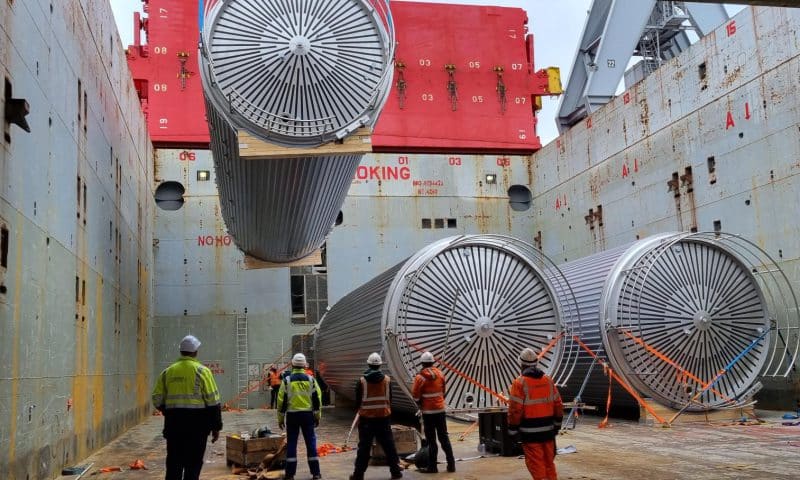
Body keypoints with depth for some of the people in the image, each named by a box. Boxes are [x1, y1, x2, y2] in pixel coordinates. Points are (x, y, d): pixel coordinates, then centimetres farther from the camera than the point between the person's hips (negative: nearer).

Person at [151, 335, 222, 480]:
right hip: (196, 423, -4)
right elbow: (213, 401, -7)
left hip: (173, 423, 4)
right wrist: (216, 426, -1)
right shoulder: (201, 371, -5)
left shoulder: (167, 372, 7)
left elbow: (157, 400, 8)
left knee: (174, 462, 11)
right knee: (193, 463, 4)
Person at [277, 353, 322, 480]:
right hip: (307, 414, 1)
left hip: (292, 415, -1)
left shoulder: (287, 380, -3)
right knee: (311, 442, 7)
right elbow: (317, 399, 3)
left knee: (291, 443, 5)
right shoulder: (310, 379, 1)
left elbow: (281, 400, -3)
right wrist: (317, 417, 10)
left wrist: (280, 418, 5)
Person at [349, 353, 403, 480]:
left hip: (366, 418, -2)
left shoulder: (361, 381, -8)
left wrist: (360, 409, 20)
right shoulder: (387, 380, -2)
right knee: (389, 445, 10)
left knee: (364, 447, 4)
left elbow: (357, 401, 0)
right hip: (384, 417, 2)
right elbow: (390, 399, 7)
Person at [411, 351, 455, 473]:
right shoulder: (440, 374, 4)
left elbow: (415, 396, -9)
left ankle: (432, 467, 5)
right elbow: (443, 391, 12)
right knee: (444, 437, 12)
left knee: (431, 439, 2)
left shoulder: (420, 377, -12)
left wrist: (420, 404, 10)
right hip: (440, 409, 5)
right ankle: (451, 464, 12)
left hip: (428, 411, -5)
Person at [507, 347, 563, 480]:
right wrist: (557, 425, 19)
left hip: (530, 432, -5)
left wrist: (512, 430, -4)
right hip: (548, 429, 5)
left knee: (536, 464, 1)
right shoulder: (548, 380, 5)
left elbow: (515, 409, -14)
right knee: (549, 462, 17)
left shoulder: (519, 383, -12)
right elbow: (558, 405, 9)